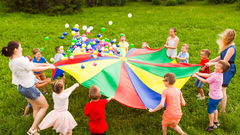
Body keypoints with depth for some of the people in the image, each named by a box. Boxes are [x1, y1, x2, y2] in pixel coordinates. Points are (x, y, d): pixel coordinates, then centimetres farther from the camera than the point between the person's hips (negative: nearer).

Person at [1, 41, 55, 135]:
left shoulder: (12, 60, 3)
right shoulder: (20, 60, -27)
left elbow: (32, 64, 7)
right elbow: (36, 69, -18)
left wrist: (45, 64, 5)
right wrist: (49, 67, -4)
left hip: (22, 87, 9)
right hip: (28, 88, -9)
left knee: (36, 108, 20)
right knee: (45, 106, 6)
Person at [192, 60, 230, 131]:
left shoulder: (215, 76, -31)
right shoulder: (219, 74, -4)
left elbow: (205, 81, -18)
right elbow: (208, 75, 5)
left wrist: (196, 76, -10)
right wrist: (199, 74, -1)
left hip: (214, 97, -9)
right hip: (218, 96, 9)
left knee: (210, 110, 6)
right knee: (215, 108, 26)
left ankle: (211, 125, 20)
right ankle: (216, 122, 43)